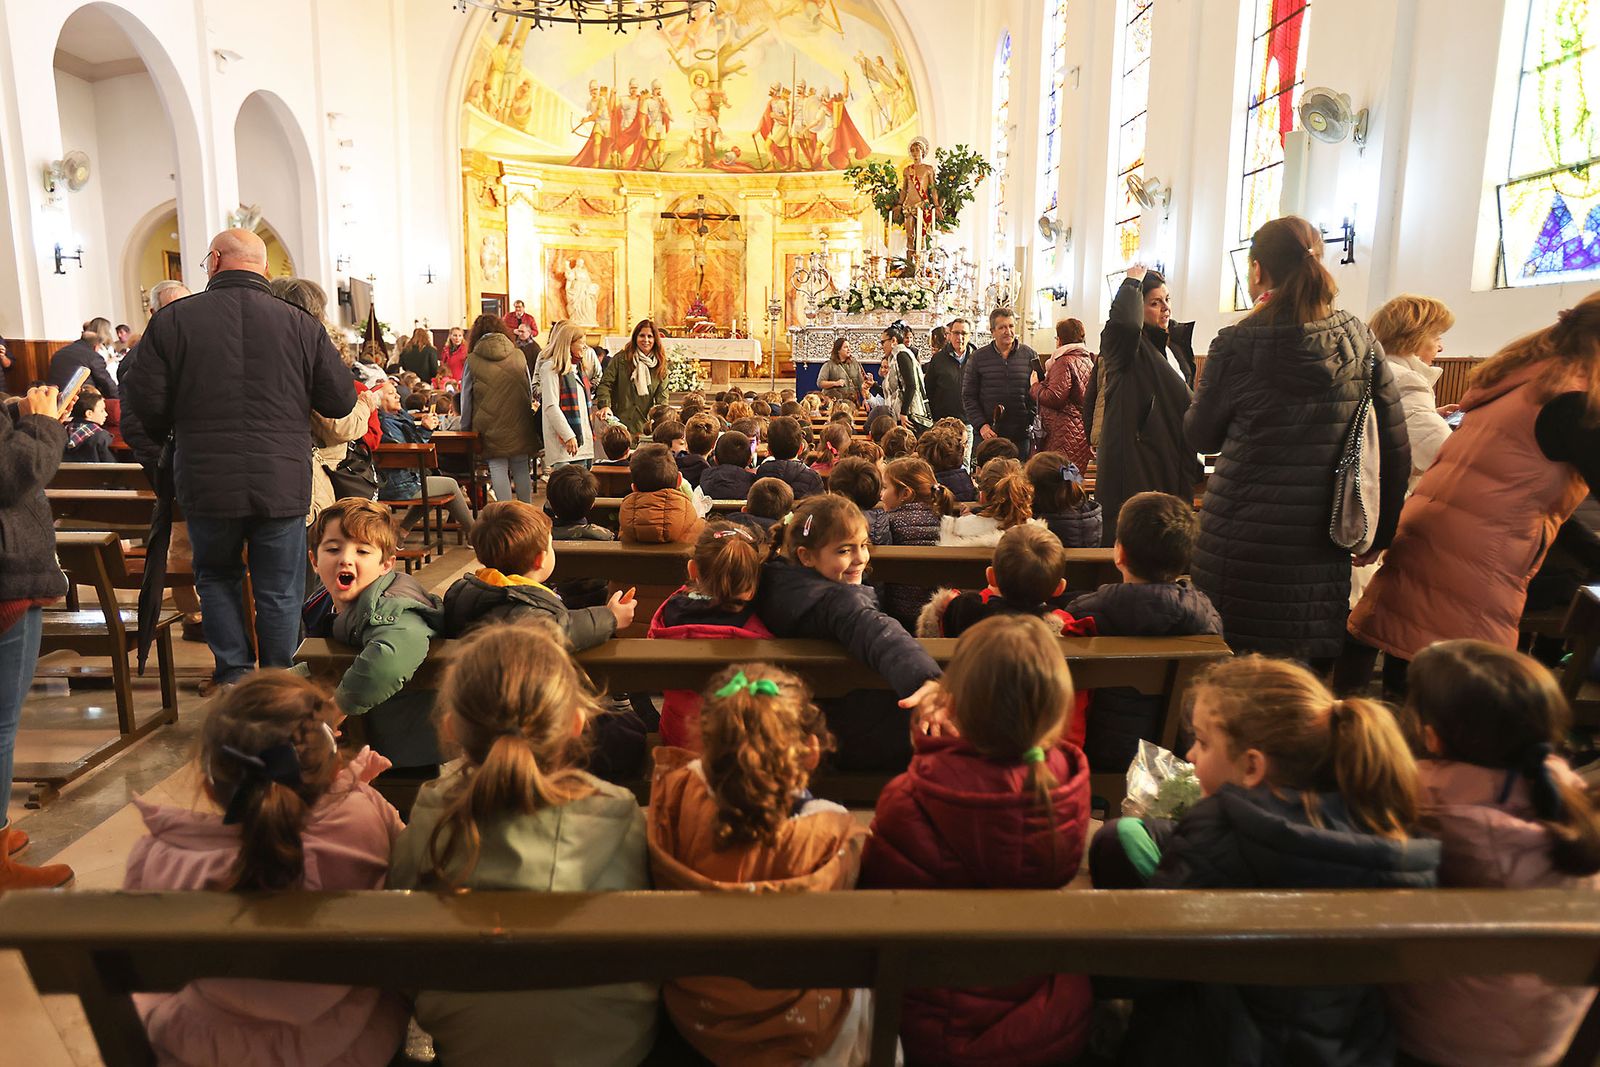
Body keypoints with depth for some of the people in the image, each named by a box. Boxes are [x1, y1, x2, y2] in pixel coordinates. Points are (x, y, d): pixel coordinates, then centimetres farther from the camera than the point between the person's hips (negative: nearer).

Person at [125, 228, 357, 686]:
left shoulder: (172, 319, -3)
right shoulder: (302, 324, -3)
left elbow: (145, 403, -4)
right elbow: (341, 400, -1)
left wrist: (171, 433, 18)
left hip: (206, 482, 0)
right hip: (283, 484, 0)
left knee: (216, 575, 22)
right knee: (279, 591, 10)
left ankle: (234, 673, 20)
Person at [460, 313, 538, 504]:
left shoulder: (472, 361, -2)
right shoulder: (518, 356, 3)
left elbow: (466, 399, 3)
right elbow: (530, 391, 11)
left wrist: (465, 429, 13)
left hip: (491, 427, -2)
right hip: (519, 424, 2)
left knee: (498, 468, 3)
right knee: (521, 469, 10)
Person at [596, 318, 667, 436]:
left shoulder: (660, 365, 10)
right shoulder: (620, 359, 1)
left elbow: (662, 395, 8)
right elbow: (605, 384, -1)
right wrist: (605, 405, -18)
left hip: (645, 425, 2)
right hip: (620, 421, -2)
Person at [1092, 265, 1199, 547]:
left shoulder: (1175, 343, 17)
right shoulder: (1128, 346, -8)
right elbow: (1124, 321, -34)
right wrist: (1133, 283, -16)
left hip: (1171, 459, 8)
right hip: (1136, 459, -8)